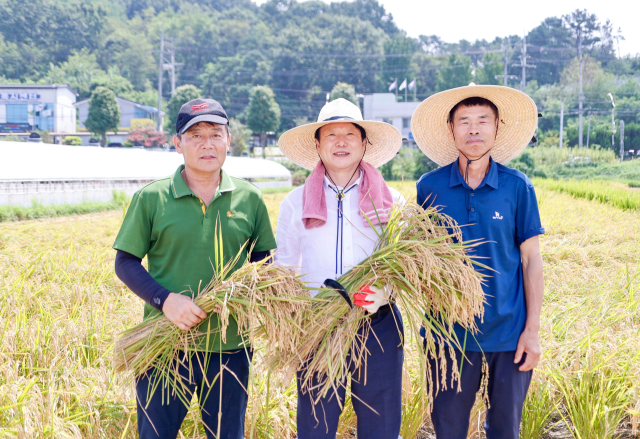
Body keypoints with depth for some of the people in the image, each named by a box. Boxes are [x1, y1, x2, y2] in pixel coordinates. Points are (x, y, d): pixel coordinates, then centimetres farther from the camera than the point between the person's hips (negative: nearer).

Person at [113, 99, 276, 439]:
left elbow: (264, 260, 12)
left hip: (230, 348, 2)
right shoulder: (151, 199, -2)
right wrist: (165, 299, -16)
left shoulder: (249, 199, 4)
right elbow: (125, 262, -1)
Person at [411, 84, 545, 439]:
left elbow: (531, 259, 1)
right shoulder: (430, 187, -1)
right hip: (449, 330, 0)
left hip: (509, 332, 0)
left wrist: (532, 329, -3)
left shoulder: (517, 186, -2)